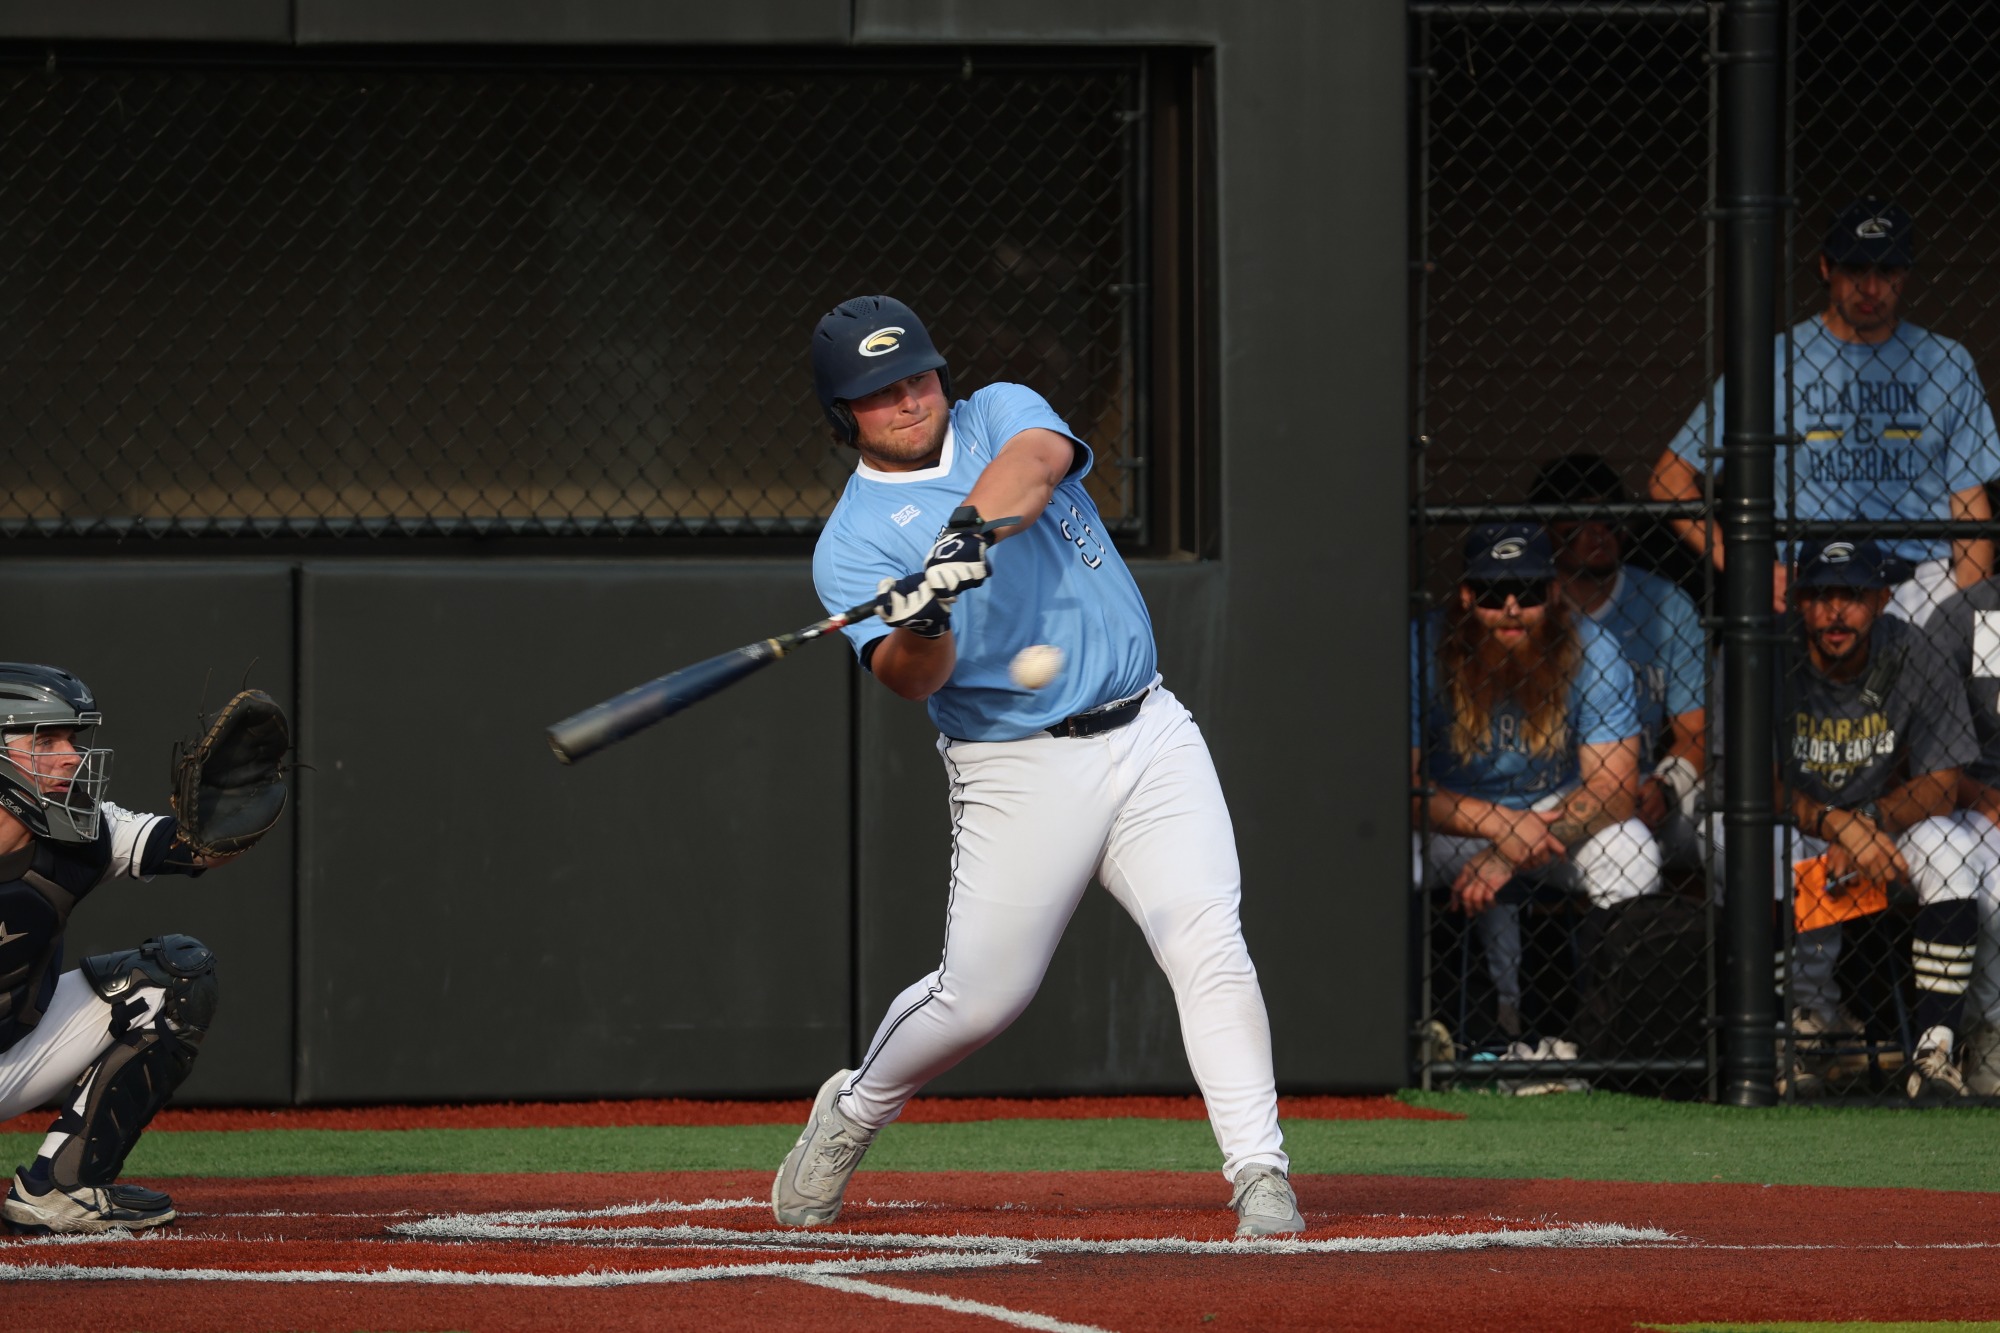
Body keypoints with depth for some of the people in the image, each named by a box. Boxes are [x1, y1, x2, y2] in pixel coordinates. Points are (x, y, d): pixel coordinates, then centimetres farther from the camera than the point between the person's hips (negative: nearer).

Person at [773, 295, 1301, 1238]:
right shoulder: (853, 542, -1)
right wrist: (920, 624, -38)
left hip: (1147, 736, 2)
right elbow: (910, 679, -15)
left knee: (1207, 943, -14)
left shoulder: (1000, 414, 7)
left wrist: (970, 530, -36)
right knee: (980, 995, 1)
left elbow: (1036, 458, -18)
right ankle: (853, 1113, 29)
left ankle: (1258, 1172, -16)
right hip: (1016, 770, -2)